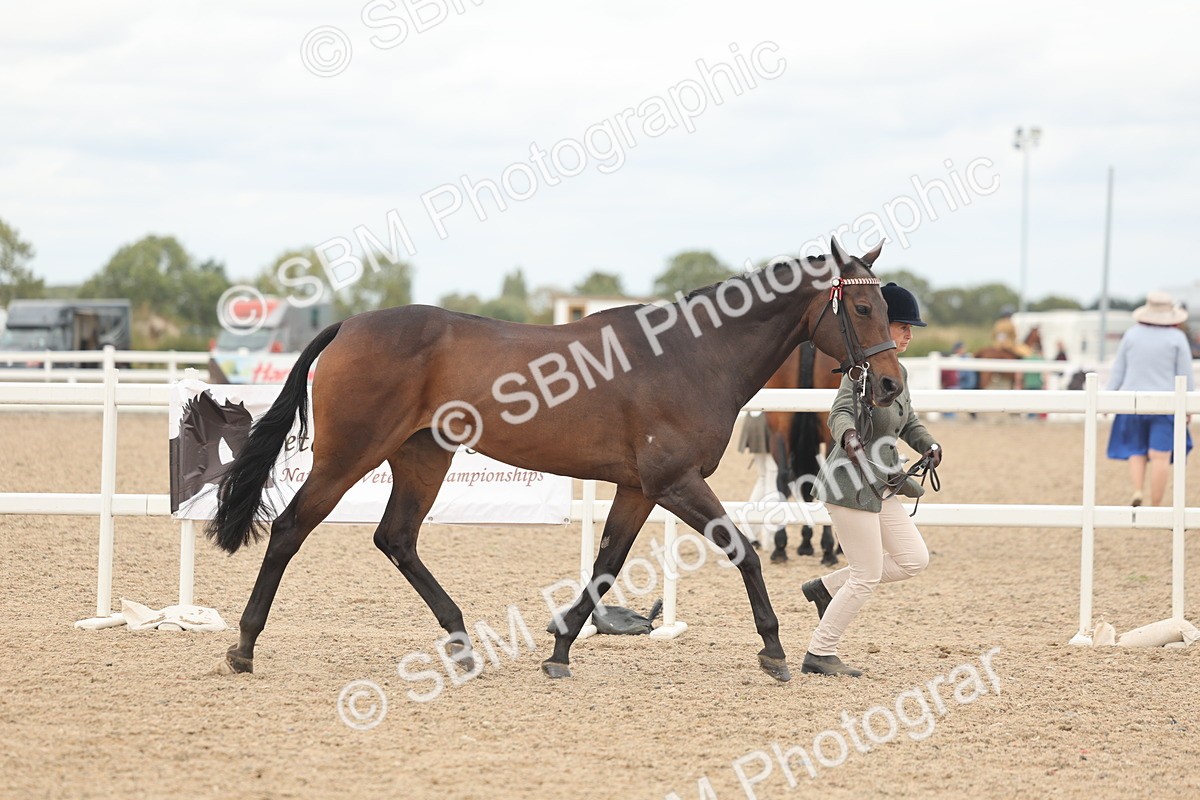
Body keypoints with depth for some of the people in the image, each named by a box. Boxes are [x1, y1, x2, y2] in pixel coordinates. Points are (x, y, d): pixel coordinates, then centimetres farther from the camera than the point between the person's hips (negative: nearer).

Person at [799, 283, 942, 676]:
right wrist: (847, 435, -54)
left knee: (913, 559, 8)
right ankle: (819, 655, 8)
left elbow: (909, 422, 21)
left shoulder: (898, 372, 10)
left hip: (881, 488, 9)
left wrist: (929, 444, 1)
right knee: (868, 576, -4)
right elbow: (841, 412, -31)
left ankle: (826, 586, 20)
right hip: (851, 484, -9)